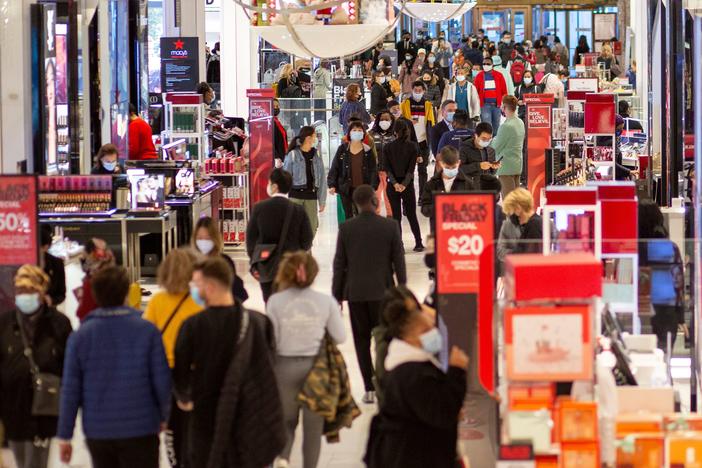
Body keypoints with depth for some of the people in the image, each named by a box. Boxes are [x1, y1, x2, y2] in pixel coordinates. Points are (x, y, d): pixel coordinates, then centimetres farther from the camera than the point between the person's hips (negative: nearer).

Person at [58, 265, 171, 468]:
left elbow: (70, 389, -3)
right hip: (140, 429, -2)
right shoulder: (147, 330, -7)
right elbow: (162, 381, -5)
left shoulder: (80, 336, -4)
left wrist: (65, 435, 4)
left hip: (97, 431, 2)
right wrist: (163, 416, 12)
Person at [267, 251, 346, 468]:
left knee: (287, 420, 16)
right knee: (313, 423, 12)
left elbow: (270, 340, -9)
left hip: (285, 366, 0)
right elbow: (339, 337, -3)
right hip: (316, 366, 0)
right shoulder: (326, 301, -8)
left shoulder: (275, 301, -10)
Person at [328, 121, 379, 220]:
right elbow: (334, 168, 3)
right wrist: (332, 185, -6)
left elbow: (373, 170, 1)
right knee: (348, 216, 5)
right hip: (346, 189, 1)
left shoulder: (368, 151, 3)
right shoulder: (342, 149, 3)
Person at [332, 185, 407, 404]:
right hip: (382, 292, -1)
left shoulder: (346, 228, -4)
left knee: (361, 341, 6)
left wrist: (337, 295, 7)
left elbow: (339, 264, -1)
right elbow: (399, 261, -3)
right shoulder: (390, 226, -7)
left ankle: (369, 389, 4)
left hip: (355, 292, 1)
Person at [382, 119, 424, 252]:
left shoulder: (388, 147, -2)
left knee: (396, 216, 5)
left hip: (392, 185, 0)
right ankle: (418, 243, 11)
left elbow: (387, 168, -9)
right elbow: (411, 168, -10)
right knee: (411, 214, 11)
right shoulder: (413, 147, -3)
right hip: (408, 185, 0)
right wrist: (404, 184, -14)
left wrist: (395, 183, -15)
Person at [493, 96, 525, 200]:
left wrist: (493, 139, 8)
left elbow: (496, 147, -13)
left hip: (506, 166, -9)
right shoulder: (520, 123, 8)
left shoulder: (506, 126, -19)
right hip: (518, 164, 9)